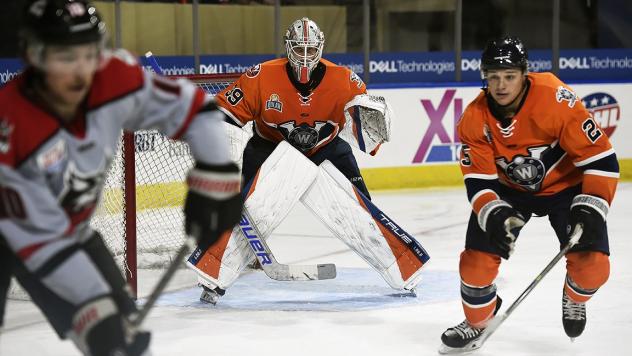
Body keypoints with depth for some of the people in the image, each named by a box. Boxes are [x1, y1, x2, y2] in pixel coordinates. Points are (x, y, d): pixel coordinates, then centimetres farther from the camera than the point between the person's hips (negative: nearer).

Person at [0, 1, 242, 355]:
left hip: (72, 228, 5)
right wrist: (94, 304, -31)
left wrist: (215, 179, -17)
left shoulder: (116, 80, -25)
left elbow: (194, 107, -10)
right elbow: (40, 236, -30)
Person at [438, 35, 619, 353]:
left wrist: (590, 209, -31)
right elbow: (478, 180, -15)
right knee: (476, 262, -8)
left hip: (565, 184, -2)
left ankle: (574, 298, 21)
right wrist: (494, 215, -33)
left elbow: (600, 157, -26)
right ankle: (476, 323, 23)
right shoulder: (474, 119, -20)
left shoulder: (557, 100, -32)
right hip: (508, 188, 3)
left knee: (592, 266, -16)